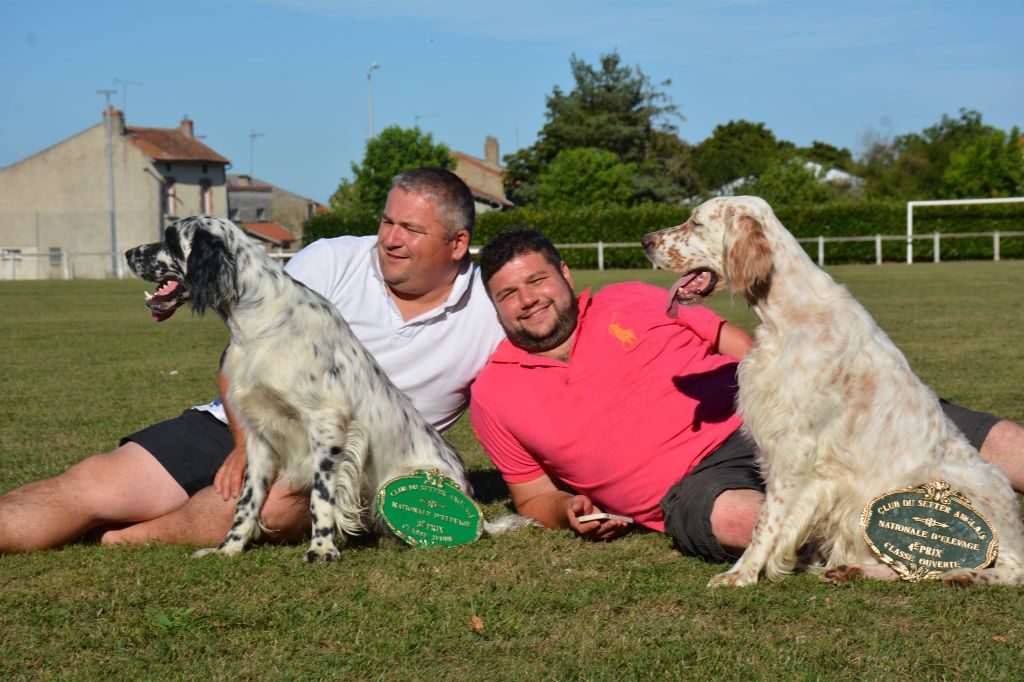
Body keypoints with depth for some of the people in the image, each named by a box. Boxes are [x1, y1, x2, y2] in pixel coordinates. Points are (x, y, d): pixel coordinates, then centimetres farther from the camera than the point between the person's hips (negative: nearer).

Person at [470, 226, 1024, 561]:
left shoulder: (629, 303, 11)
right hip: (689, 483, -3)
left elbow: (733, 340, 16)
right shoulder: (495, 395, 10)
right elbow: (534, 496, 19)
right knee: (732, 516, -42)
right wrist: (569, 511, -5)